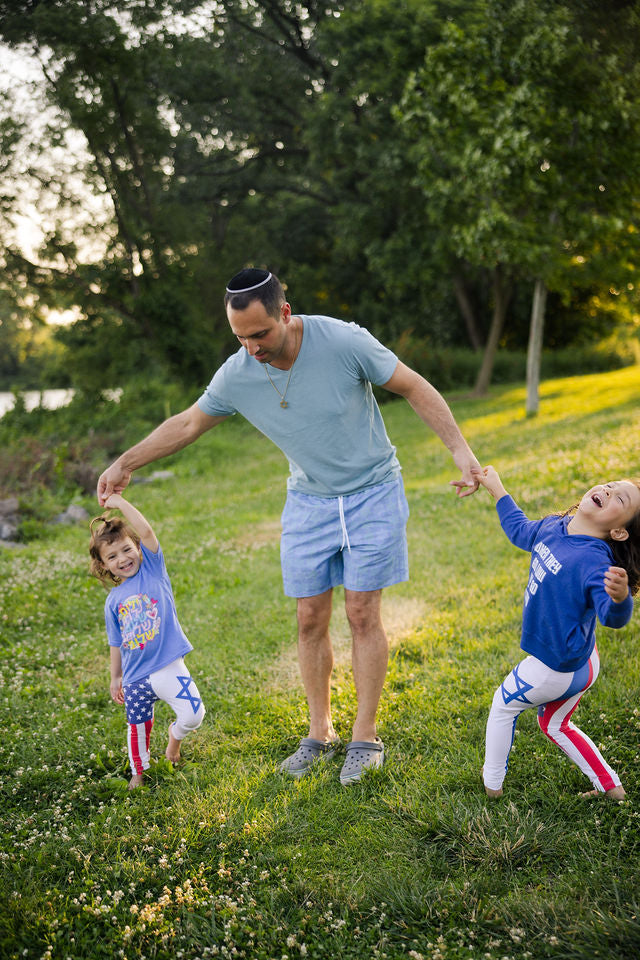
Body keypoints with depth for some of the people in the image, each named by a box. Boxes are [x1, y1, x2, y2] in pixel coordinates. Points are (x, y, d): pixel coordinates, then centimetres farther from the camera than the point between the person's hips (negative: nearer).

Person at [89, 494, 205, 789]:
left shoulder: (152, 569, -1)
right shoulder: (113, 601, 5)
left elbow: (146, 531, -15)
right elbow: (116, 643, 14)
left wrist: (118, 502, -12)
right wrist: (116, 677, 15)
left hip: (168, 667, -2)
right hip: (135, 677, 3)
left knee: (193, 714, -15)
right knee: (138, 728, 11)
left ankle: (176, 733, 19)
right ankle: (138, 771, 37)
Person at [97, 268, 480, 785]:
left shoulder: (343, 341, -23)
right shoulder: (236, 375, -13)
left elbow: (415, 387, -13)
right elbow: (187, 423, 4)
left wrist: (460, 448, -17)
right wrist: (125, 463, 7)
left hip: (372, 492, -3)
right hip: (309, 501, 3)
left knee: (362, 612, -4)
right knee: (311, 619, 3)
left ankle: (366, 738, 8)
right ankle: (320, 733, 20)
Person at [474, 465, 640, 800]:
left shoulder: (595, 561, -33)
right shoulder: (553, 527, -7)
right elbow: (519, 529, 17)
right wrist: (496, 488, 24)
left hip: (556, 669, -8)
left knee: (503, 705, 18)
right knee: (554, 724, 28)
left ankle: (492, 784, 39)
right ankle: (611, 787, 37)